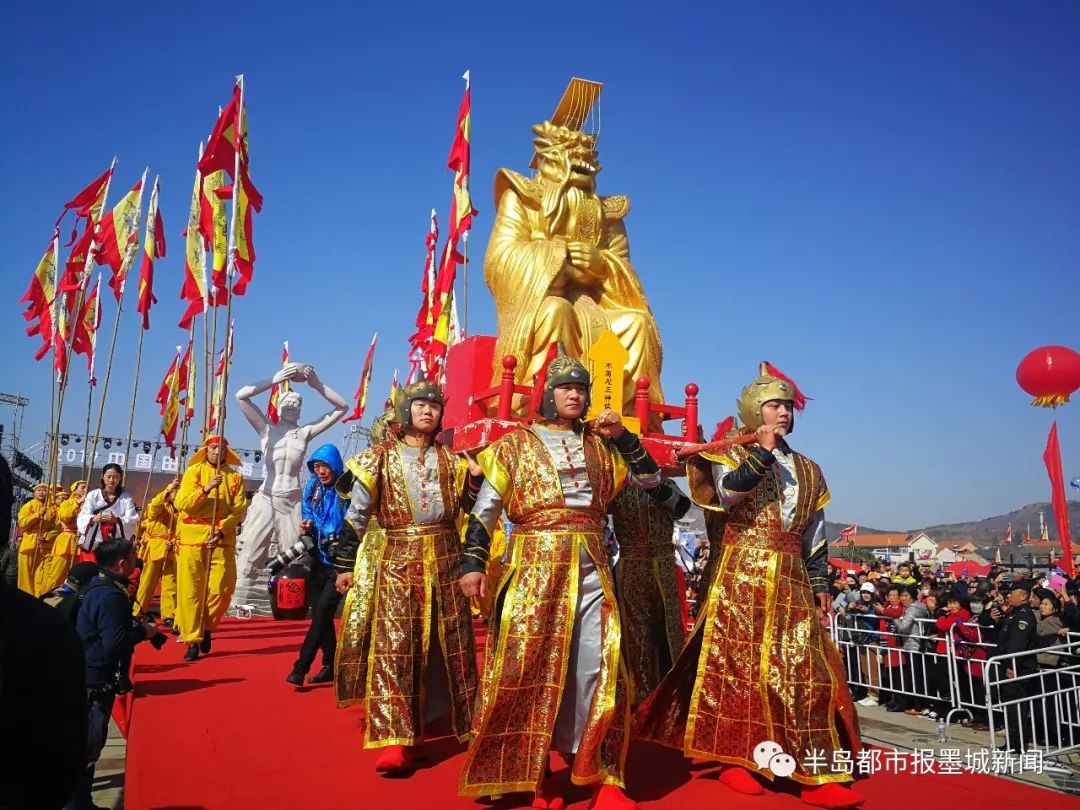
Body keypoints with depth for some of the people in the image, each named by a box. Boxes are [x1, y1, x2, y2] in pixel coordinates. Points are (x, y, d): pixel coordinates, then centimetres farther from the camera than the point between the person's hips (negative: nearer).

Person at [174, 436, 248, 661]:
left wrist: (221, 531, -15)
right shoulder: (193, 472, 4)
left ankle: (207, 628, 20)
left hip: (223, 540, 1)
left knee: (222, 588, -6)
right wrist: (206, 489, -20)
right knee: (190, 591, 0)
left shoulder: (235, 477, 5)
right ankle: (192, 640, 11)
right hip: (192, 540, 0)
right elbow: (181, 504, -7)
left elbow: (239, 510, -2)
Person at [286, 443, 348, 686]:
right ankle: (330, 666, 21)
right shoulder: (312, 489, 6)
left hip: (342, 562, -6)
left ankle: (301, 666, -6)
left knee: (322, 611, -12)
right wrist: (306, 527, -5)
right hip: (319, 561, 7)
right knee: (320, 614, 9)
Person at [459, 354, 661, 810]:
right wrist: (472, 562, -9)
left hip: (590, 568, 3)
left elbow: (650, 478, 17)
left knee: (599, 666, 1)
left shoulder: (599, 446, 15)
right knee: (527, 664, 0)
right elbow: (484, 508, 1)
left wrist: (623, 437, 4)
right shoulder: (516, 444, 5)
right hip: (533, 567, -3)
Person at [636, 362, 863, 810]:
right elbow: (729, 494, -20)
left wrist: (819, 584, 10)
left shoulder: (807, 470, 16)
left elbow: (814, 536, 16)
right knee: (738, 664, -2)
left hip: (791, 581, 5)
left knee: (804, 670, 1)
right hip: (742, 577, -4)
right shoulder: (731, 454, 2)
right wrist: (764, 450, -18)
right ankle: (734, 757, 11)